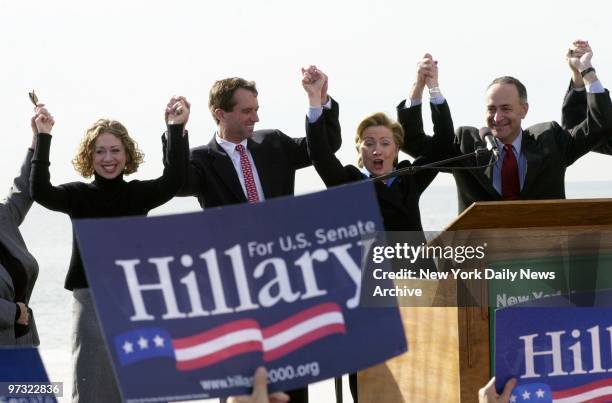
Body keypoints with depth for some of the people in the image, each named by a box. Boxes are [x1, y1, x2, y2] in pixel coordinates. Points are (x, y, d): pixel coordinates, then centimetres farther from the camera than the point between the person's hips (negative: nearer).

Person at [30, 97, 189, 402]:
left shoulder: (139, 194, 5)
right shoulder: (79, 195, 2)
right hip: (91, 299, -1)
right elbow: (41, 191, -16)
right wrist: (43, 137, -21)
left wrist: (176, 130, -22)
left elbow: (173, 180, -14)